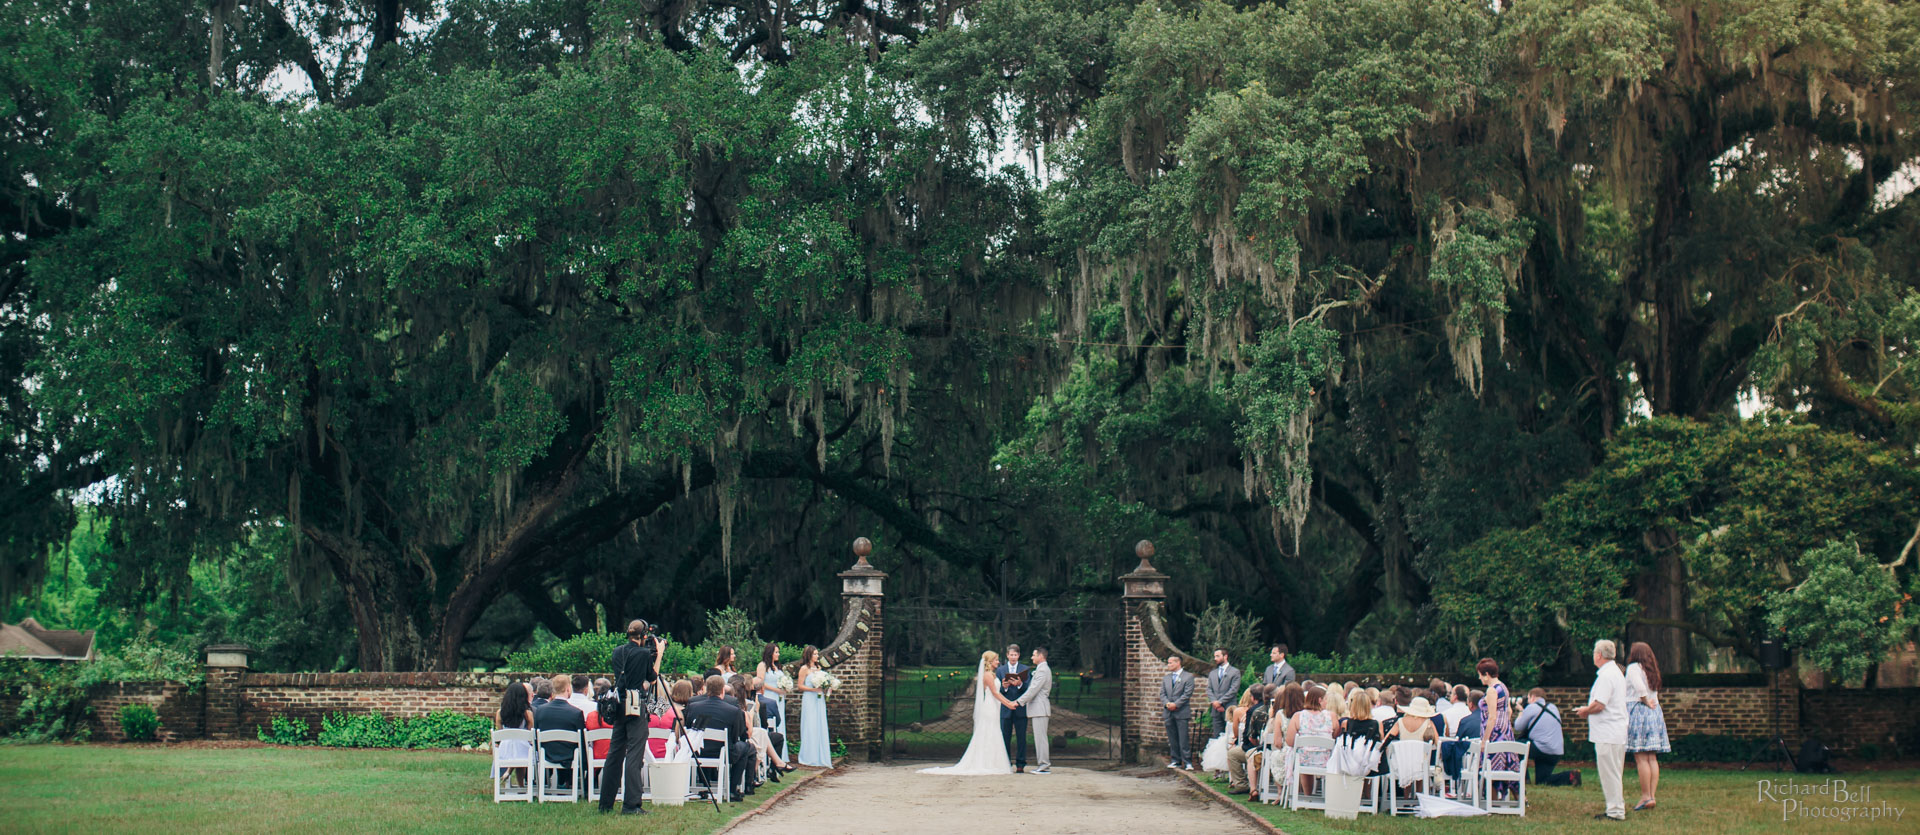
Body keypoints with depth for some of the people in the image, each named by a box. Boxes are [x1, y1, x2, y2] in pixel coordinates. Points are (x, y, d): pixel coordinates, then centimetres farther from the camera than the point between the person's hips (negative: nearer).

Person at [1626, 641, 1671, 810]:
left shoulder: (1634, 667, -7)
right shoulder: (1652, 670, 17)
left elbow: (1639, 687, -20)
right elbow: (1654, 693, 11)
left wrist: (1646, 702, -8)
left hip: (1638, 710, -8)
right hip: (1654, 713, 8)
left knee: (1641, 758, -8)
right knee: (1652, 758, 6)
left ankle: (1646, 796, -11)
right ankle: (1652, 795, 4)